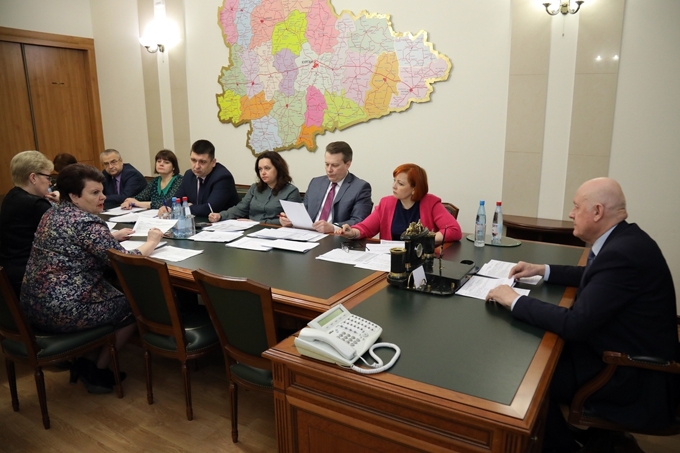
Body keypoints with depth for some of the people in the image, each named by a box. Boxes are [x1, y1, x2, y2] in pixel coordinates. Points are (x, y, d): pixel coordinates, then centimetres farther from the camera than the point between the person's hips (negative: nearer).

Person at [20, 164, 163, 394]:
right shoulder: (86, 222, -19)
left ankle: (85, 362, 26)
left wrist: (113, 236, 16)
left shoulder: (53, 214, 10)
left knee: (115, 293, 26)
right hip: (62, 310, -9)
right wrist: (151, 242, -4)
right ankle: (97, 371, 19)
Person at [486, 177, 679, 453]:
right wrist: (543, 270, 12)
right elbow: (592, 277, 20)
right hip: (628, 353, 9)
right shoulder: (623, 240, 0)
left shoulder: (623, 254, -30)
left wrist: (515, 301, -22)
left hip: (634, 377, -9)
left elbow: (575, 324, -31)